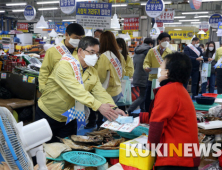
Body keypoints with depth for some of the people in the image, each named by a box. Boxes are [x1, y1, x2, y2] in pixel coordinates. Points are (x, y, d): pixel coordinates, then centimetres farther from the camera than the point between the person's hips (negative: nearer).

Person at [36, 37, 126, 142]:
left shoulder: (93, 72, 0)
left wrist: (114, 109, -28)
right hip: (48, 115, -6)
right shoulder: (64, 66, -24)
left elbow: (100, 92, -9)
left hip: (69, 118, 6)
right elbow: (76, 90, -36)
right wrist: (99, 106, -44)